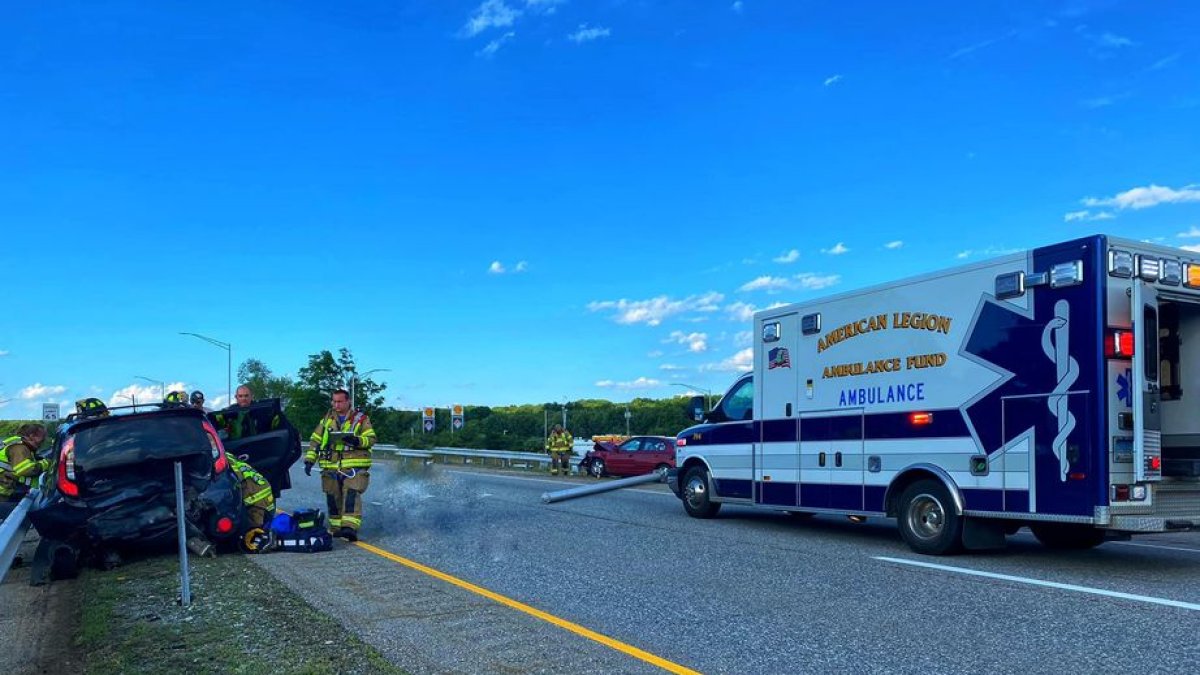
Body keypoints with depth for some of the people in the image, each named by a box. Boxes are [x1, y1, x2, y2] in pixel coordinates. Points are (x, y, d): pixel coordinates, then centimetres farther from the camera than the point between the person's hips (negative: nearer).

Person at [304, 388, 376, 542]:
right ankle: (336, 528, 21)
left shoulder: (361, 418, 5)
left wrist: (357, 440, -21)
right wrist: (309, 459, 7)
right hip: (331, 467, 4)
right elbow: (315, 440, 17)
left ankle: (350, 528, -25)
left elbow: (371, 438, -2)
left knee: (351, 494, -18)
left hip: (354, 466, -4)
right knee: (333, 498, 8)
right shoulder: (327, 419, 15)